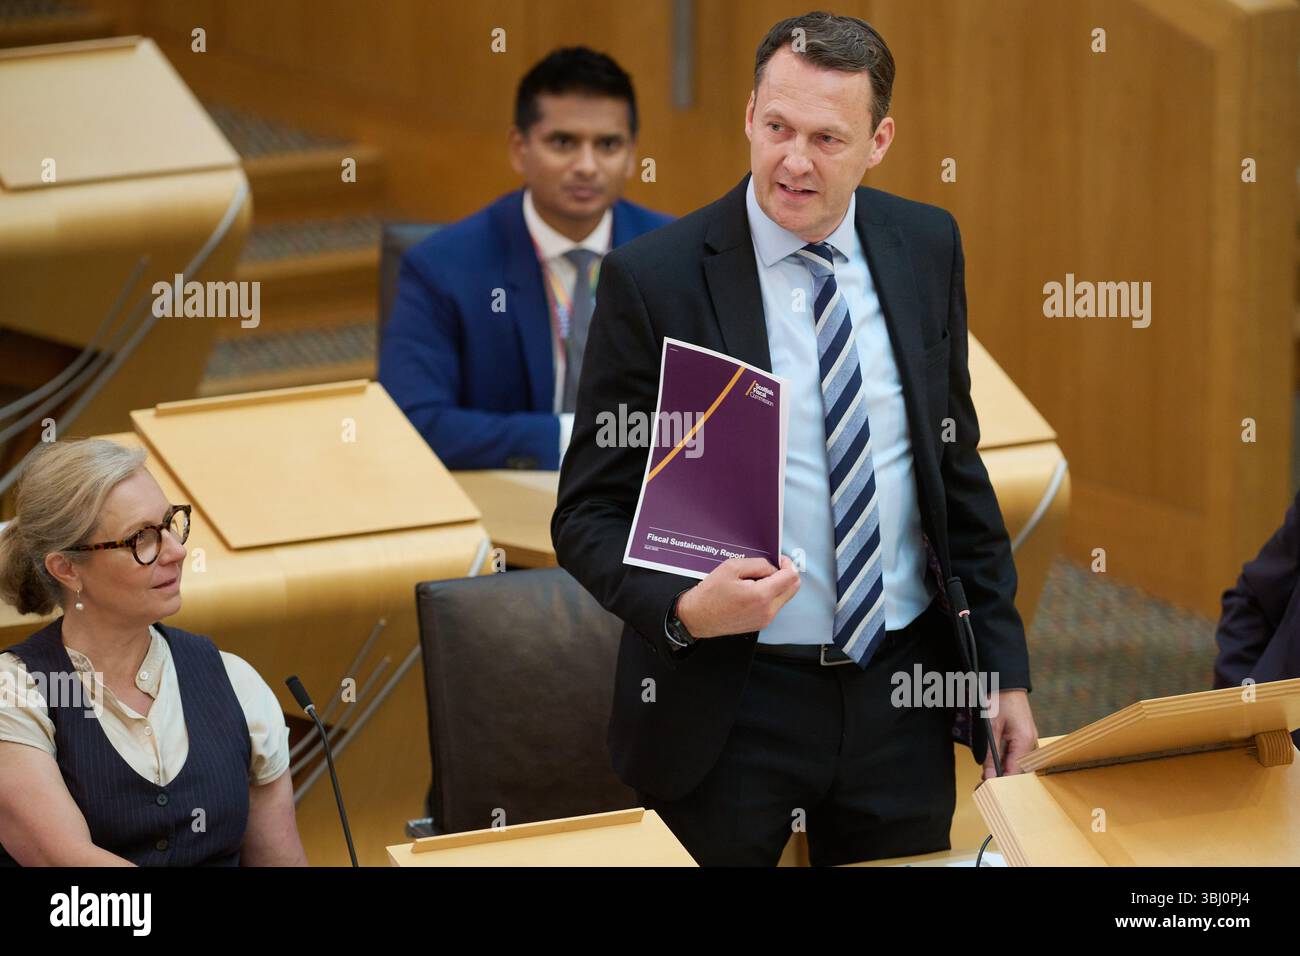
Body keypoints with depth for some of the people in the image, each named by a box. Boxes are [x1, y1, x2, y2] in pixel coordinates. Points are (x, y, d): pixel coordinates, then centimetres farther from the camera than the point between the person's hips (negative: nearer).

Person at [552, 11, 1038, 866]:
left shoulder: (926, 247, 3)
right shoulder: (654, 280, -10)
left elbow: (957, 460, 12)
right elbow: (588, 514, -7)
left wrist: (1006, 667, 9)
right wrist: (684, 608, -27)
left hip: (901, 696, 4)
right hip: (726, 713, -4)